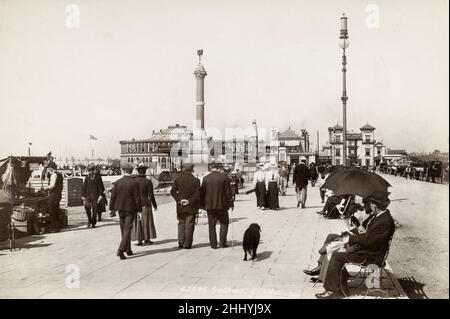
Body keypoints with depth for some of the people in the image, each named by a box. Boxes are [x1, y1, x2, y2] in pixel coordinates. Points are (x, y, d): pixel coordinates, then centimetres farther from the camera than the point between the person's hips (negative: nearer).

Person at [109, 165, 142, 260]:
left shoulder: (117, 182, -2)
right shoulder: (134, 183, -10)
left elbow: (113, 196, -1)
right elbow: (137, 198, -10)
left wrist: (112, 209, 7)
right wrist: (139, 210, -4)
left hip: (121, 209, 3)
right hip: (131, 209, -3)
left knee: (124, 230, 16)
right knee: (127, 230, -1)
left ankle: (128, 250, 26)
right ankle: (121, 250, -14)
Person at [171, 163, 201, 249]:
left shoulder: (178, 179, -1)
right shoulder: (195, 180, -8)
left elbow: (173, 192, -4)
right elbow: (197, 194, -14)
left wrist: (179, 200, -7)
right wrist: (190, 201, -12)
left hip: (180, 206, 2)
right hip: (191, 206, -2)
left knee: (181, 224, 15)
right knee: (189, 225, 5)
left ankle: (180, 242, 7)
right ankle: (187, 244, 7)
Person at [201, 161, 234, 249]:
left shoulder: (205, 178, -3)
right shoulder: (224, 178, -7)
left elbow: (202, 193, 2)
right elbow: (228, 192, -4)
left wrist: (203, 205, 11)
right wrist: (231, 204, 5)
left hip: (210, 206, 1)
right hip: (222, 205, -1)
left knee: (212, 225, 8)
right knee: (224, 223, 14)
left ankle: (213, 244, 10)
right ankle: (223, 243, 10)